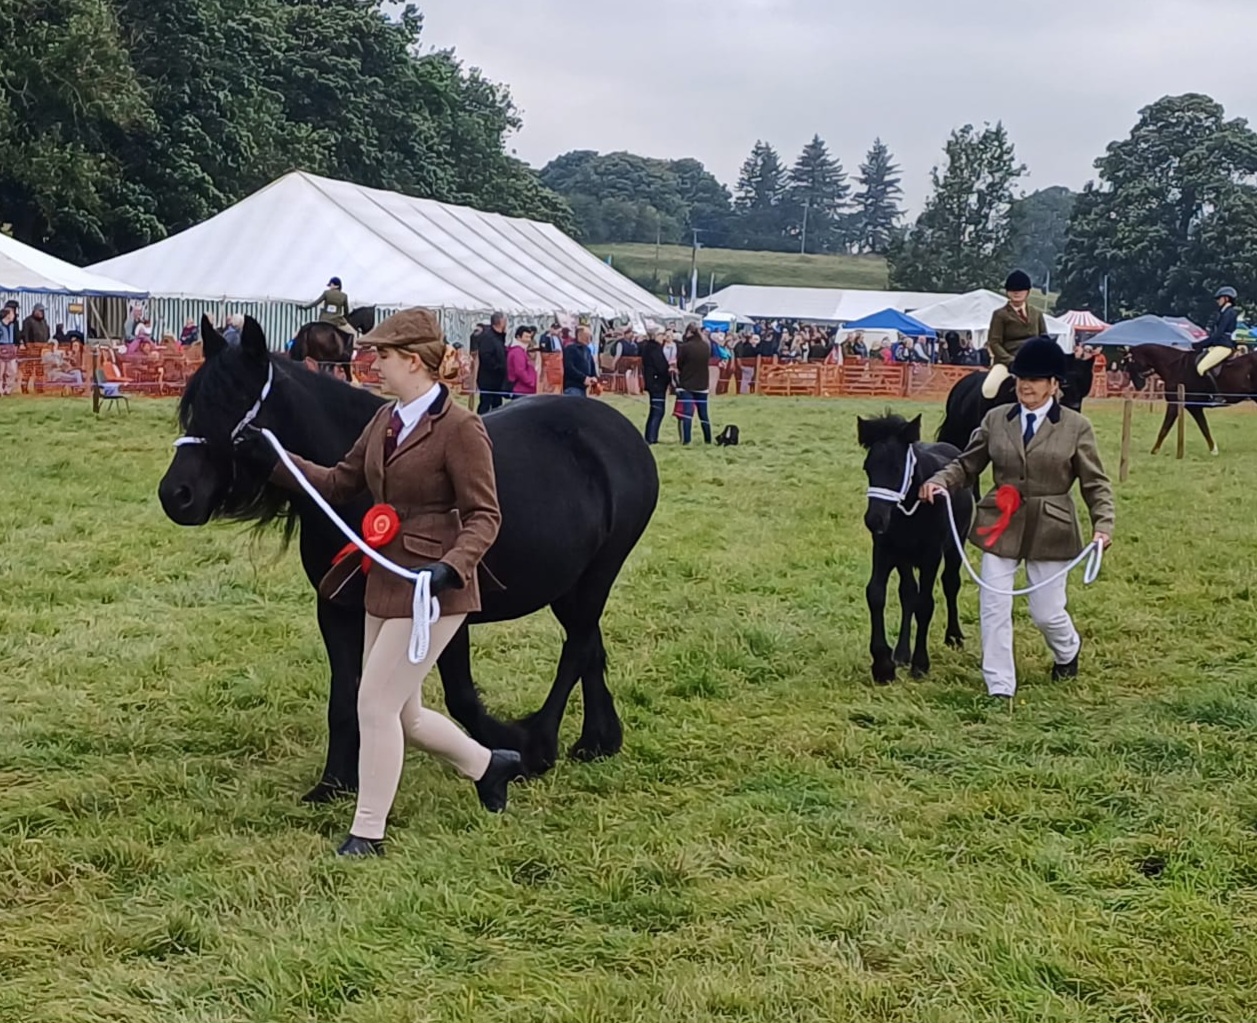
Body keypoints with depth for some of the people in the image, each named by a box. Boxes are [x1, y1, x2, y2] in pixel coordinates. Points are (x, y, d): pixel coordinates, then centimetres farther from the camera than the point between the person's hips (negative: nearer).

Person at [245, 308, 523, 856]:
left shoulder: (460, 429, -16)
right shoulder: (387, 419, 9)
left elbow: (483, 517, -15)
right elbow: (338, 484, 15)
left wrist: (451, 567, -31)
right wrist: (272, 459, 7)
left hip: (431, 588, -9)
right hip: (386, 583, 9)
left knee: (376, 703, -6)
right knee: (402, 712, 16)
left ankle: (368, 832, 8)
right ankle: (489, 764, 39)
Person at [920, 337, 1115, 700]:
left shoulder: (1076, 427, -2)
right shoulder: (996, 419, 3)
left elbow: (1095, 483, -1)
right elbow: (967, 466, 8)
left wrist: (1103, 525, -15)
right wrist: (940, 481, -12)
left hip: (1049, 529, -2)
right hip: (1000, 524, 2)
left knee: (1046, 611, 6)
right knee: (993, 607, -1)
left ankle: (1067, 650, 42)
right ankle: (999, 687, 11)